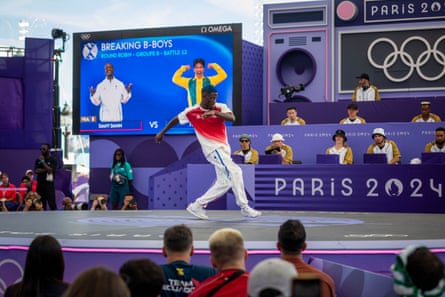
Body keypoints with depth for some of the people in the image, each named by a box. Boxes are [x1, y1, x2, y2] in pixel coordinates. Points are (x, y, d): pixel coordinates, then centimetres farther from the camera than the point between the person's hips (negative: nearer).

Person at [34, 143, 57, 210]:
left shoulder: (52, 160, -1)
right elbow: (36, 170, 0)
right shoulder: (38, 160, 11)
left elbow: (50, 170, -14)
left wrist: (43, 161, -12)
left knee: (52, 203, -9)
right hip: (40, 183, 4)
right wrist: (46, 170, -9)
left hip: (49, 184, -4)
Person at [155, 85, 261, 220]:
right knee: (234, 172, -19)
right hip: (213, 148, -5)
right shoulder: (191, 112, 0)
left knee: (224, 181, 7)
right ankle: (244, 207, -16)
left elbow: (232, 118, -17)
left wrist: (215, 113, -31)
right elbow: (175, 120, 17)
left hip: (223, 148, 5)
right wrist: (162, 132, 25)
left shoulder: (221, 107, 3)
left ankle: (197, 206, 16)